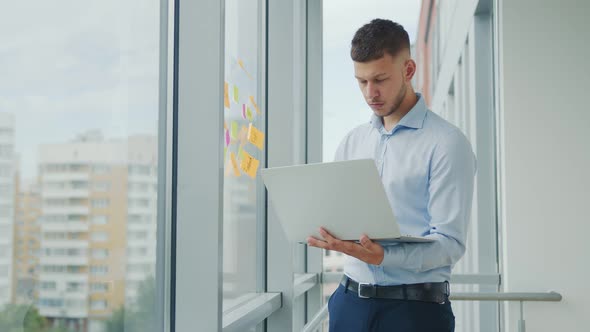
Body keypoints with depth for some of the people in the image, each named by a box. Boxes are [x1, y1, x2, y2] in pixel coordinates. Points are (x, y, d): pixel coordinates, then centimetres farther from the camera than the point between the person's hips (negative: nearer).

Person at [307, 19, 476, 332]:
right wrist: (327, 233, -11)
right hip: (350, 299, 5)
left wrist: (381, 256, -28)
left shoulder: (447, 143, -9)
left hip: (415, 306, -5)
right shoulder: (351, 142, 10)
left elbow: (450, 243, -14)